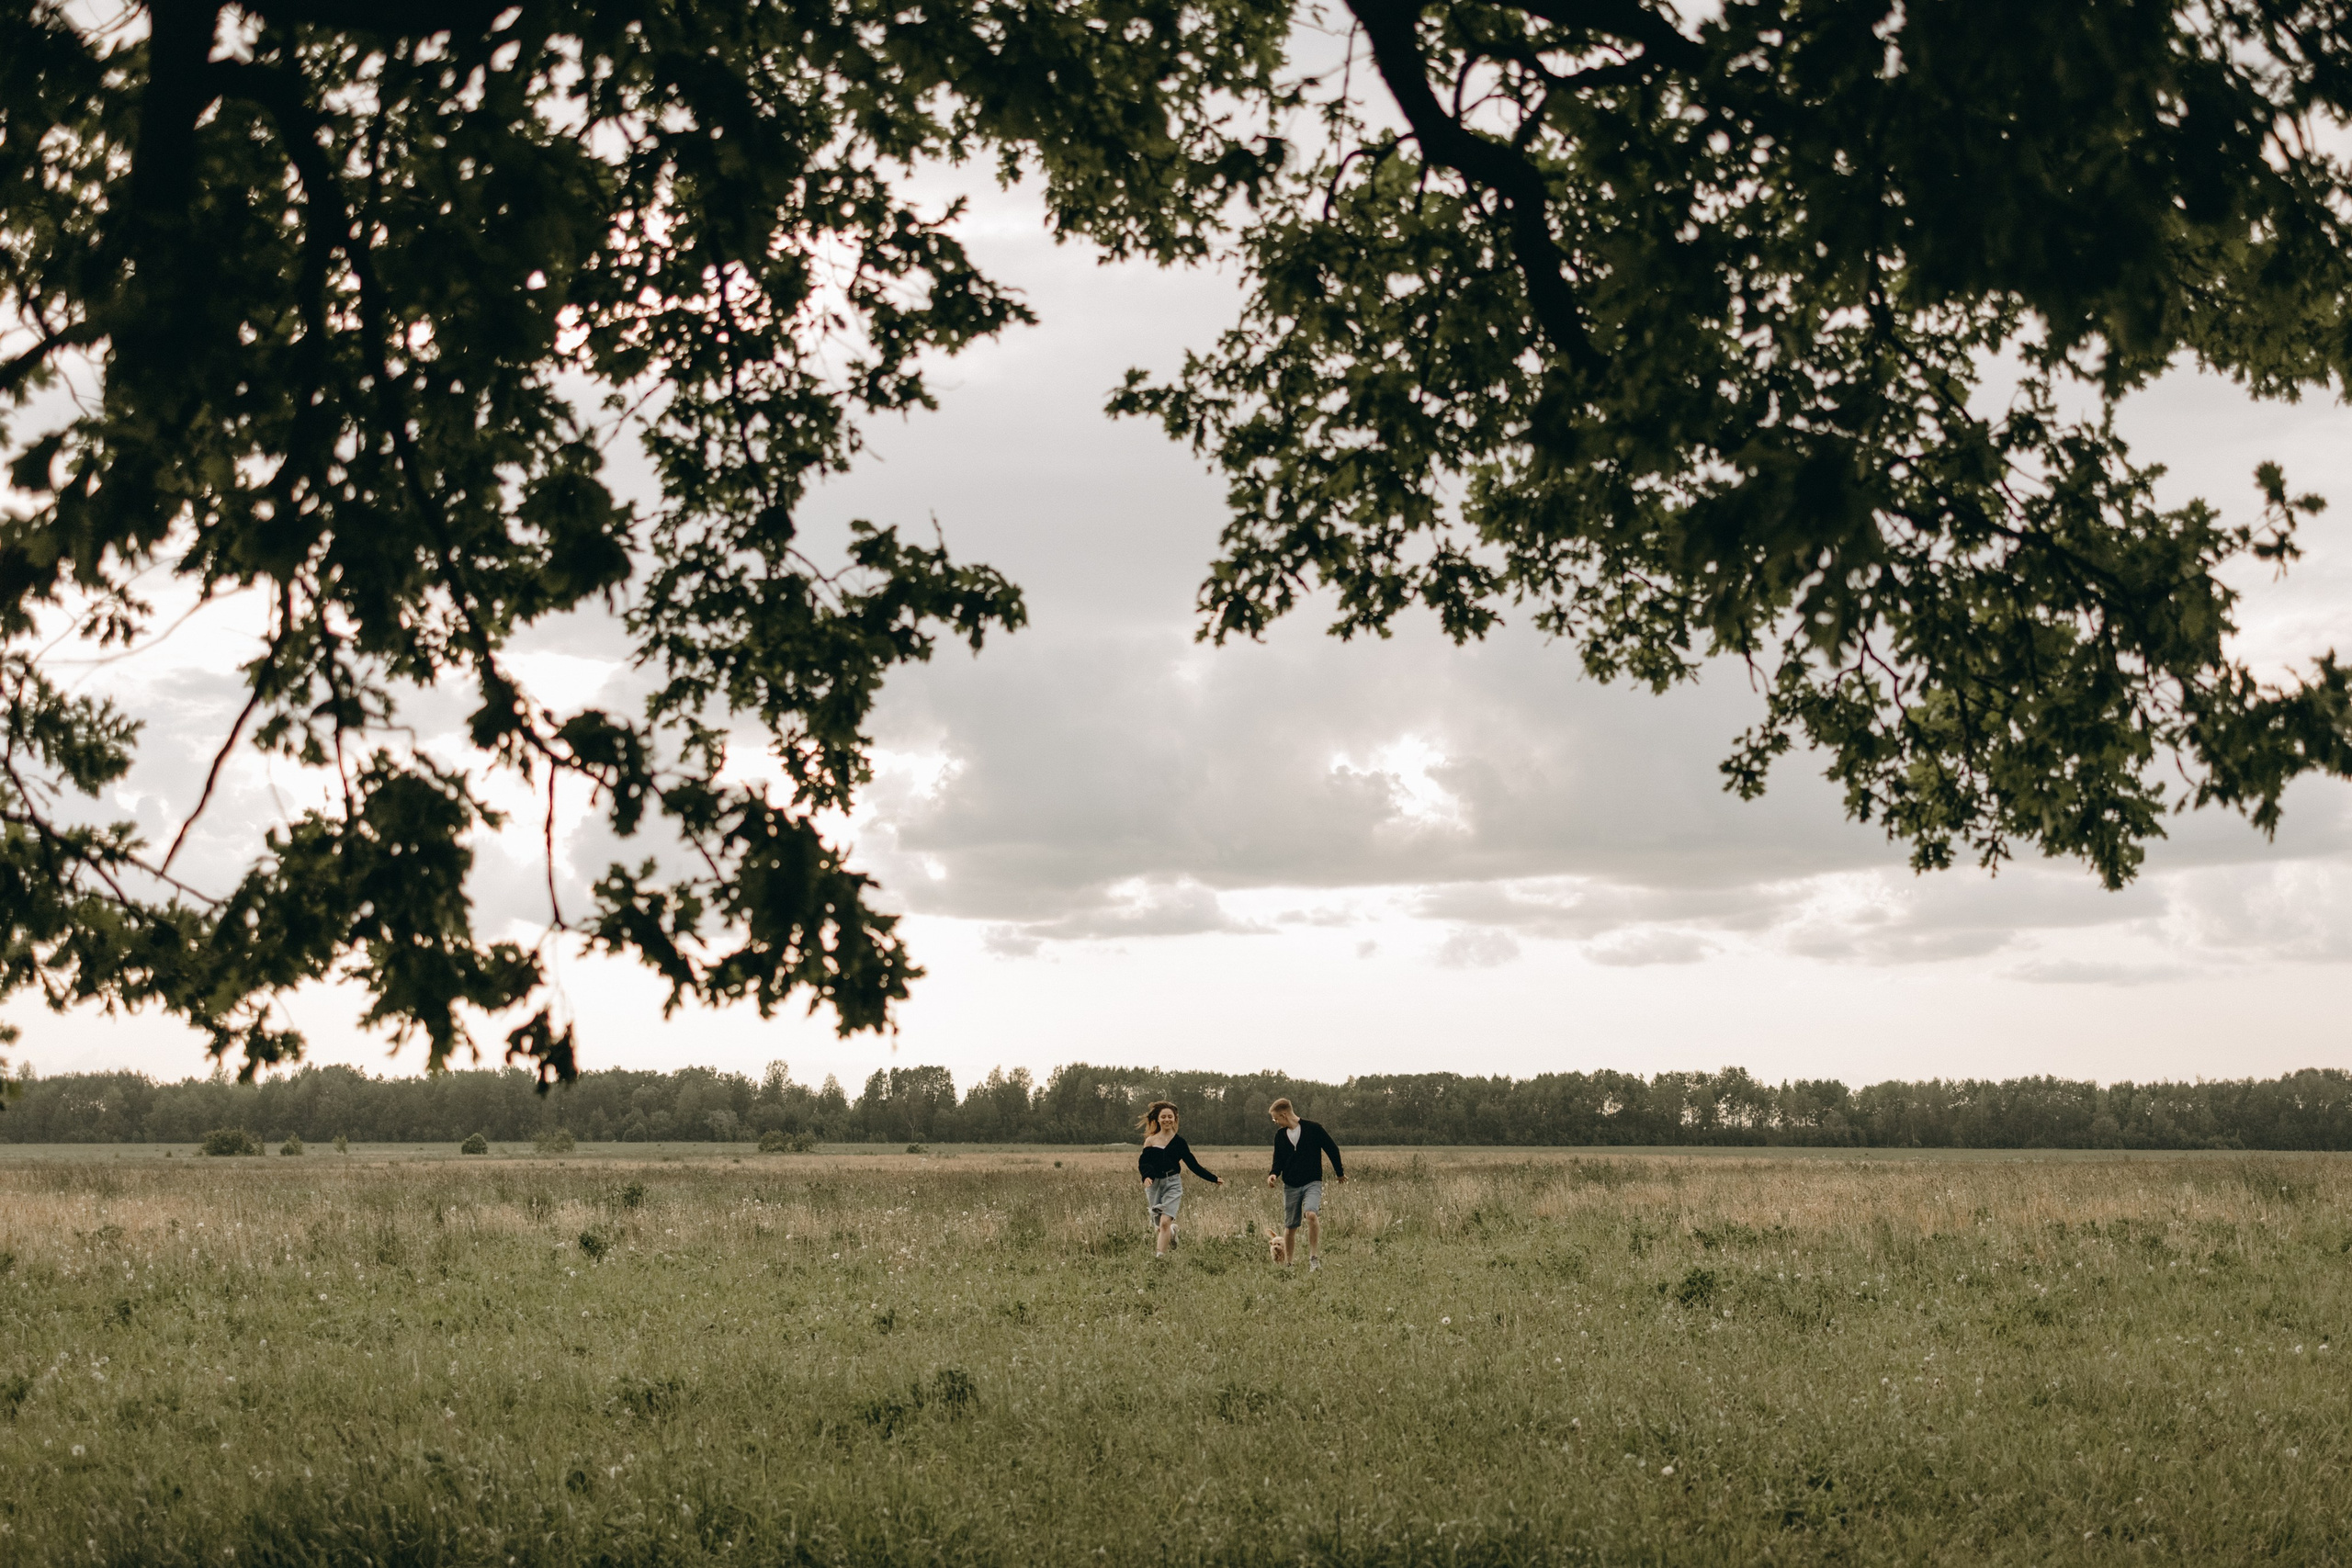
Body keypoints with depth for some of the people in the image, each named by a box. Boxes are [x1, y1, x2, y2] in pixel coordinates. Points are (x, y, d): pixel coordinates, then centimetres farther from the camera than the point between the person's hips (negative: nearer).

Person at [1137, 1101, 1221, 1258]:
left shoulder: (1178, 1141, 4)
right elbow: (1143, 1162, -4)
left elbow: (1193, 1164, 10)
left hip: (1173, 1185, -1)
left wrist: (1213, 1179, 10)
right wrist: (1146, 1176, -26)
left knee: (1165, 1222, -19)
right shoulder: (1150, 1141, 3)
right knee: (1159, 1226, 7)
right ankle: (1173, 1230, 43)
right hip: (1154, 1185, 1)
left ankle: (1159, 1256, -18)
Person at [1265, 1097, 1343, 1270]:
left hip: (1312, 1183, -4)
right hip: (1290, 1186, 4)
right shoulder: (1280, 1135, 7)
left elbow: (1332, 1149, 3)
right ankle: (1288, 1265, 21)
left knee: (1311, 1214, -29)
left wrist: (1339, 1173, 13)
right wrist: (1273, 1174, -7)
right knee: (1290, 1227, 7)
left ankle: (1314, 1258, -21)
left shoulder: (1314, 1129, -7)